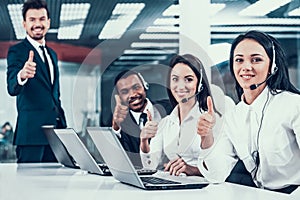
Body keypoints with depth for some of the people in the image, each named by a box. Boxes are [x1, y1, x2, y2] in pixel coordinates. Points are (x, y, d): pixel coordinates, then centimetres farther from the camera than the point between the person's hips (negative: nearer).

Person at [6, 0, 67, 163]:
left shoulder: (52, 54, 19)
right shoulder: (17, 51, -4)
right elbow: (12, 88, -20)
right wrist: (22, 76, -42)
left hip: (55, 131, 7)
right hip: (31, 131, -7)